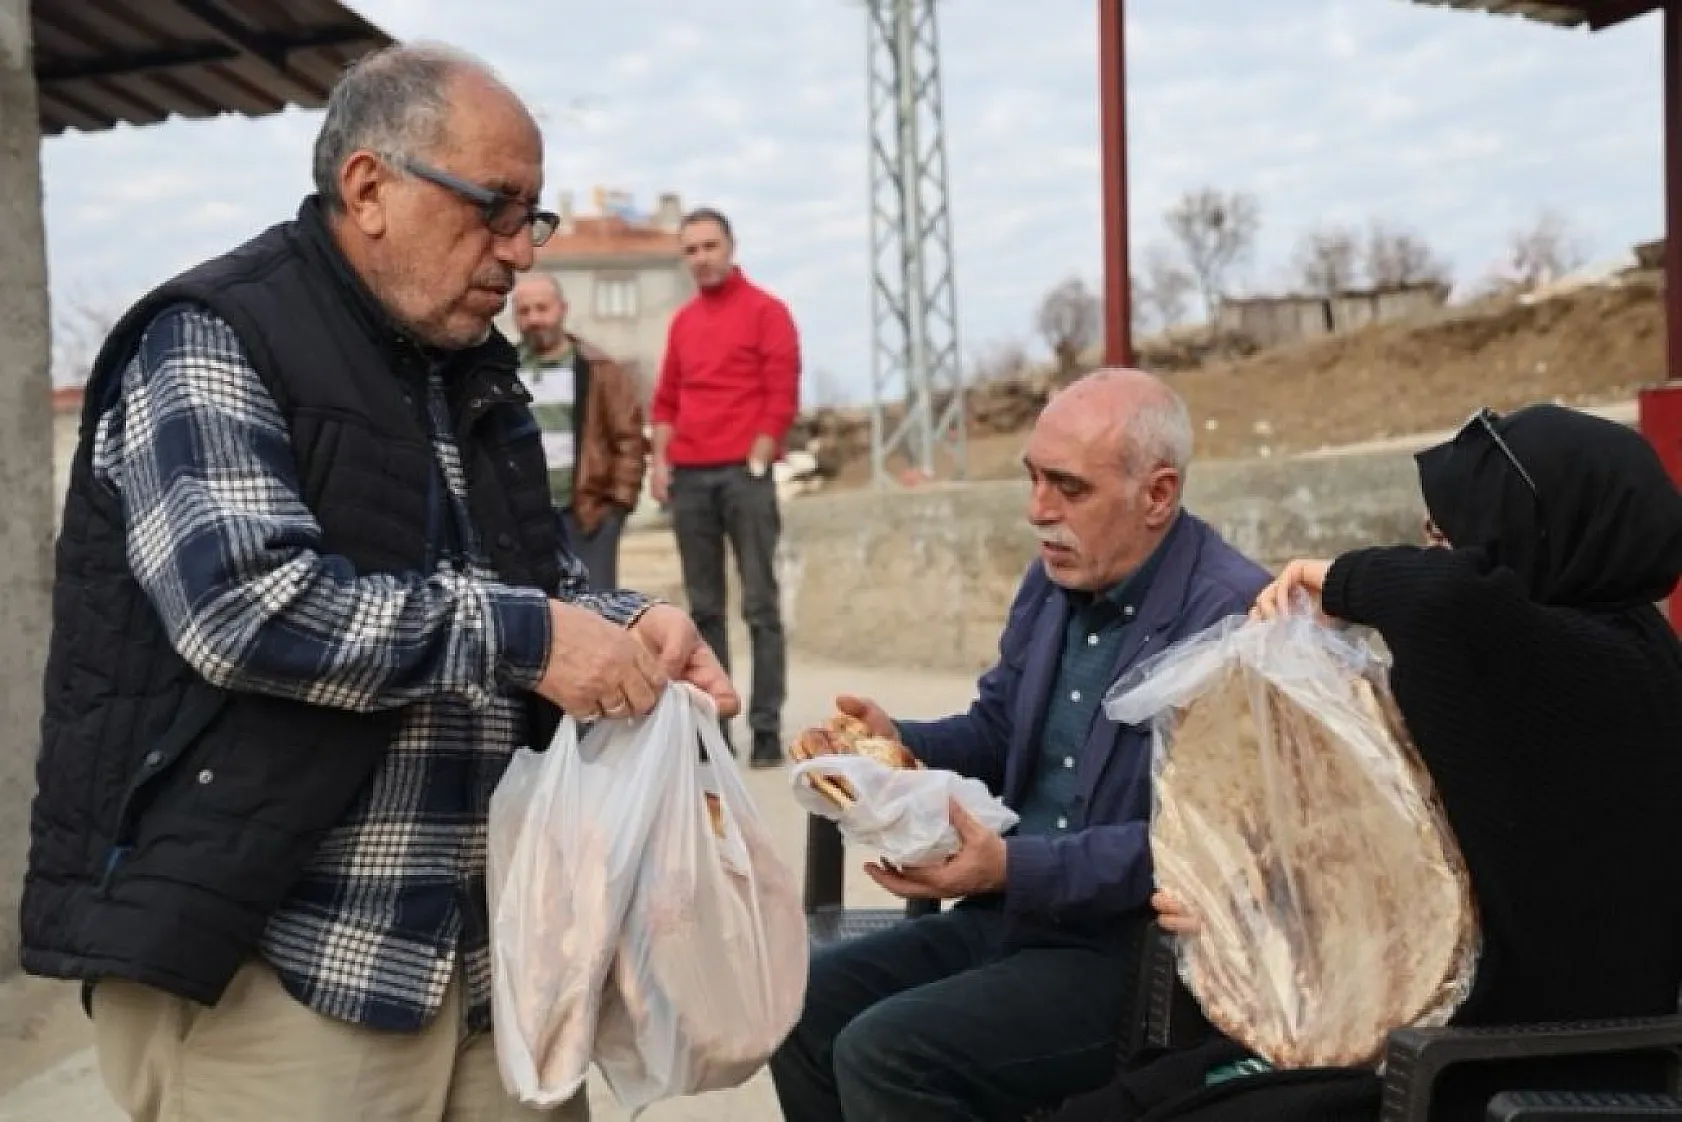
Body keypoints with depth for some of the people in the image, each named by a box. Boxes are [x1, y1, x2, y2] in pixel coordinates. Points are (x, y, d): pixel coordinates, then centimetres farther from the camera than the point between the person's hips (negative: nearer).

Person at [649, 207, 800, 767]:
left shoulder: (765, 310, 1)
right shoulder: (682, 321, 17)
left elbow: (783, 394, -5)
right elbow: (667, 398, 19)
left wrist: (757, 459, -11)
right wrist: (660, 460, 6)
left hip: (744, 473, -5)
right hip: (688, 478, 5)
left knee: (760, 605, -4)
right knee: (703, 607, 7)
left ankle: (767, 728, -2)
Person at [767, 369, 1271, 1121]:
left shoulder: (1234, 614, -18)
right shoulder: (1054, 579, 8)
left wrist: (1014, 869, -29)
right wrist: (897, 744, -1)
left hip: (1139, 954, -8)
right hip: (1011, 915, 8)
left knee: (885, 1054, -22)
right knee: (804, 1003, -2)